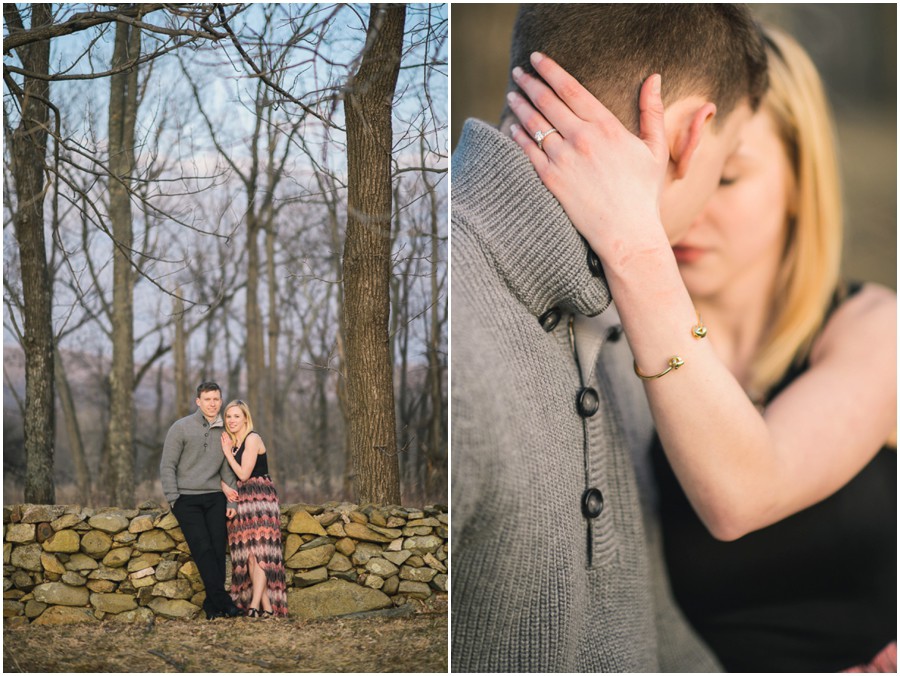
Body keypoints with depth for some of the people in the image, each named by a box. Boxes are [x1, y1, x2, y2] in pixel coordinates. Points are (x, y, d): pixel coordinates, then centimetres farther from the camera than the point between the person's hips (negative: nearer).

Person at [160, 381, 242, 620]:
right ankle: (222, 600, -12)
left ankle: (212, 604, 0)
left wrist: (231, 501, 6)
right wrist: (174, 499, -8)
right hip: (187, 499, -4)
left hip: (215, 497, 4)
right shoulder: (181, 428, 0)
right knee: (203, 549, -12)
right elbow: (167, 465, -1)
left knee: (218, 549, -5)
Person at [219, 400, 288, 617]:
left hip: (259, 501, -8)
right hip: (242, 501, 8)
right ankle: (266, 606, 2)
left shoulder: (252, 439, -7)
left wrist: (228, 452, -5)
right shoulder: (232, 443, 17)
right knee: (248, 555, 1)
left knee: (257, 553, -13)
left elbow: (244, 474, -13)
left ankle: (255, 605, -18)